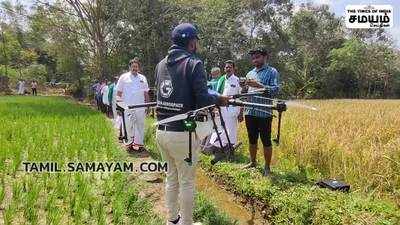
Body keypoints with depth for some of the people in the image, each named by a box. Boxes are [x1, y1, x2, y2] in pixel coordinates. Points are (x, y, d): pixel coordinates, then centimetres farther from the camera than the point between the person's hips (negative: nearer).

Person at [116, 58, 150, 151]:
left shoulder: (143, 78, 12)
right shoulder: (124, 77, 4)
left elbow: (146, 93, 14)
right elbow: (118, 92, 4)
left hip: (140, 107, 3)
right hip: (127, 107, -2)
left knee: (140, 125, 6)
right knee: (129, 126, 2)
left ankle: (139, 143, 14)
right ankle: (130, 142, 14)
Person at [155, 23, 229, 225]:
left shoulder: (160, 65, 9)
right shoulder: (193, 63, -10)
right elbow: (203, 100, -16)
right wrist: (220, 100, 3)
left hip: (162, 131, 7)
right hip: (182, 134, -7)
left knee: (171, 178, 22)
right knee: (186, 182, 9)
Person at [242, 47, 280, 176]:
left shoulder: (272, 72, 0)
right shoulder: (250, 74, 17)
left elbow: (275, 90, -12)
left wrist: (259, 85, -23)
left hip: (264, 113, -5)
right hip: (249, 112, 5)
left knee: (266, 141, 1)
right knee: (252, 140, 14)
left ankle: (267, 167, 13)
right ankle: (253, 162, 30)